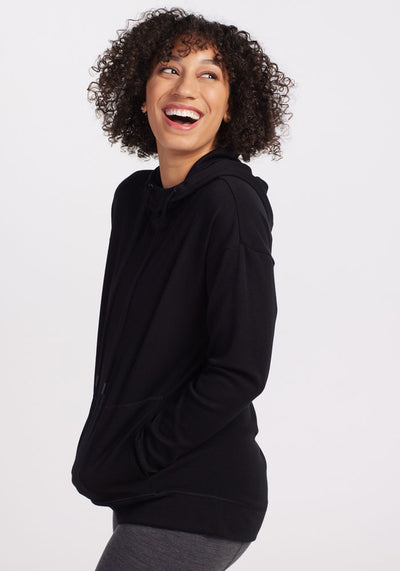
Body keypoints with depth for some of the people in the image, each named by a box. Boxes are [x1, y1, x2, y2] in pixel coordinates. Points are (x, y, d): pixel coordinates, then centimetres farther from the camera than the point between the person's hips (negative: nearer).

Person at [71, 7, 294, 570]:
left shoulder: (231, 204, -16)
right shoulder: (133, 196, 7)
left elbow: (240, 371, -19)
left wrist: (127, 460, -14)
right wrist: (105, 444, 6)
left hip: (197, 505, -7)